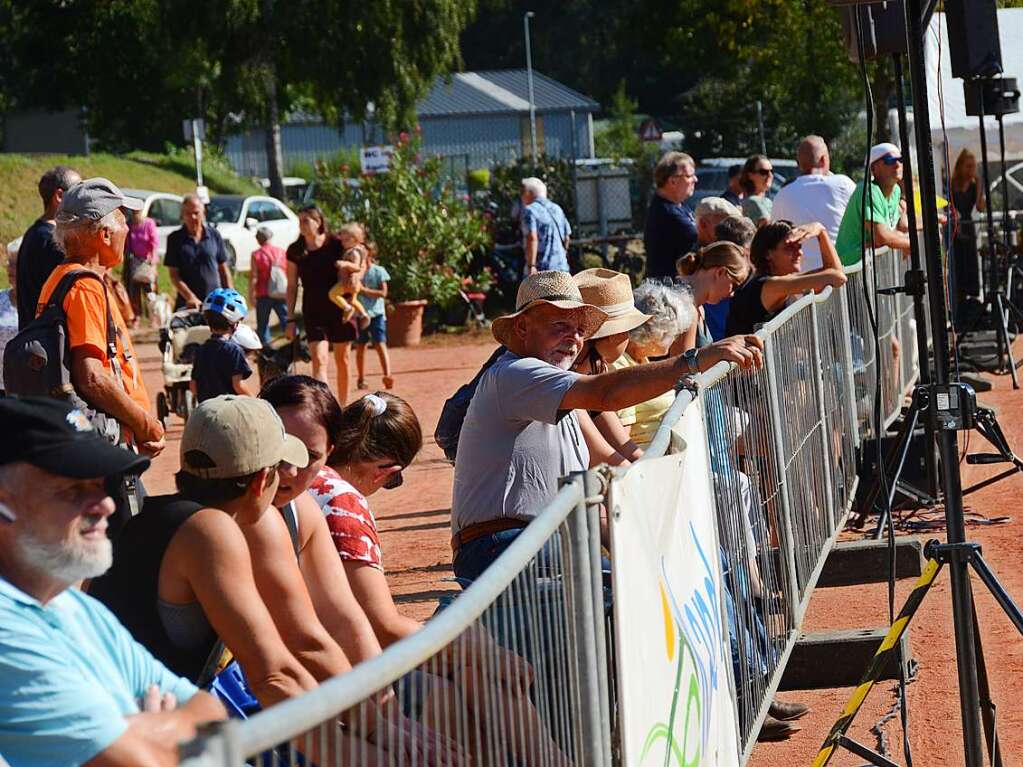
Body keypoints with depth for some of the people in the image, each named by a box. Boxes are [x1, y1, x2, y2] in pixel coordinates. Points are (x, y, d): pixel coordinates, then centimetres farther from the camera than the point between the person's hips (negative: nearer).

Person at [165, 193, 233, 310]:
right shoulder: (175, 239, 2)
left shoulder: (214, 235, 7)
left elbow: (224, 269, 12)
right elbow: (174, 275, -3)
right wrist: (190, 297, -15)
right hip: (186, 304, -1)